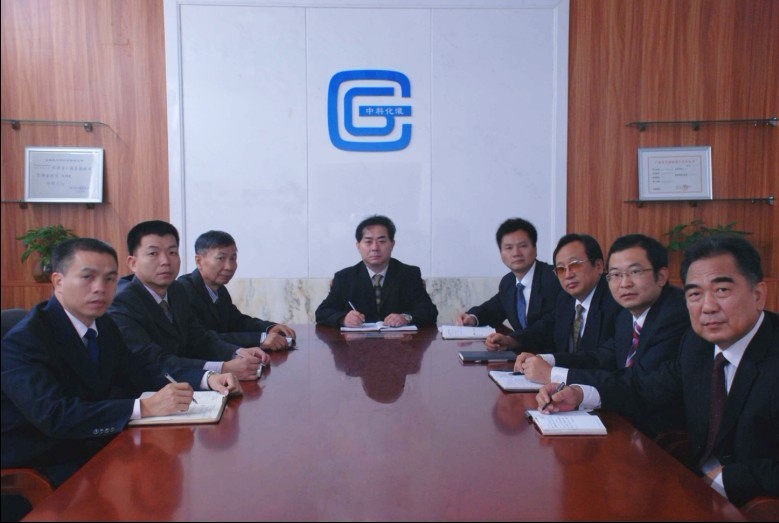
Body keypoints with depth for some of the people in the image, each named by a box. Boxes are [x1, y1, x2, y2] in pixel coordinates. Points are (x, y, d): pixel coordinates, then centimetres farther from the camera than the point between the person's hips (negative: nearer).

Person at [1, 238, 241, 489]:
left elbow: (140, 371, 6)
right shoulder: (23, 341, -19)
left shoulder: (104, 325, 6)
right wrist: (145, 407, -38)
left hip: (95, 449, 8)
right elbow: (55, 416, -31)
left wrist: (207, 379, -10)